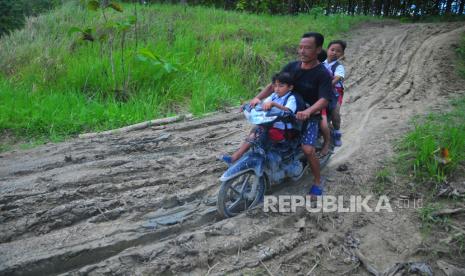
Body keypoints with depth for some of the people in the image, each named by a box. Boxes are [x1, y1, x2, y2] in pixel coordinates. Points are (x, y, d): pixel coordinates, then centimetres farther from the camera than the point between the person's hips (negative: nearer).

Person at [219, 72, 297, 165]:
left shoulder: (291, 99, -9)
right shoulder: (274, 96, 11)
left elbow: (287, 110, -29)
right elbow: (264, 103, 1)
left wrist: (273, 104, -42)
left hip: (282, 130, -7)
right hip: (271, 125, 7)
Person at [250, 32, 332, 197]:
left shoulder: (323, 74, -16)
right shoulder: (292, 66, -1)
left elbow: (324, 100, -28)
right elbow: (274, 85, -2)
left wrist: (308, 111, -48)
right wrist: (258, 97, -20)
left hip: (310, 115, -5)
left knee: (307, 149, -22)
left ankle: (317, 181, 3)